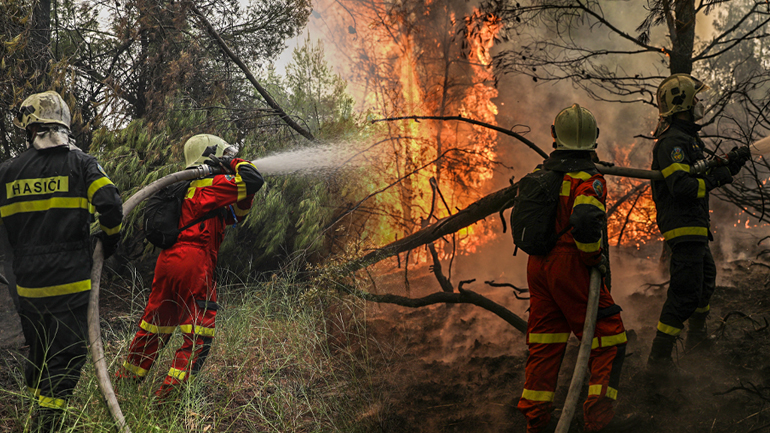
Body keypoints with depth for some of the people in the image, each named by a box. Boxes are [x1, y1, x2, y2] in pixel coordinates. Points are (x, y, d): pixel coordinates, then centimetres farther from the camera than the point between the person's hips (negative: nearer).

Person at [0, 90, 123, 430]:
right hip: (70, 280, -4)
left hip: (27, 283, 4)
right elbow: (110, 206, -14)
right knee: (66, 357, 0)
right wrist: (109, 241, 4)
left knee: (38, 352, 19)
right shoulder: (80, 163, -3)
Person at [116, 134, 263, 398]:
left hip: (167, 260, 9)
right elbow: (254, 181, -12)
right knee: (199, 332, -2)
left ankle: (127, 377, 24)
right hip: (194, 261, -9)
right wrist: (236, 164, 4)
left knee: (155, 325, 17)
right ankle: (172, 388, -8)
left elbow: (235, 215, 29)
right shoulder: (212, 185, -4)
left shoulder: (192, 187, 24)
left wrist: (245, 196, 14)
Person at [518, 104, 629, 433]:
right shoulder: (589, 178, -14)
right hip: (571, 265, -7)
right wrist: (594, 258, -13)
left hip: (538, 264, 7)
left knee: (545, 343, 14)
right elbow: (587, 221, -28)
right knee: (608, 339, 3)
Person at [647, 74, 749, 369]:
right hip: (684, 226, -11)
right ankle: (659, 356, -10)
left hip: (694, 227, 11)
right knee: (686, 291, -12)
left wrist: (732, 165, 15)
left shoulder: (688, 138, 17)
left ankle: (696, 335, 45)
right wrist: (717, 177, -18)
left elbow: (703, 178, 24)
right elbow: (683, 187, -29)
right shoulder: (672, 142, -18)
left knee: (706, 279, 28)